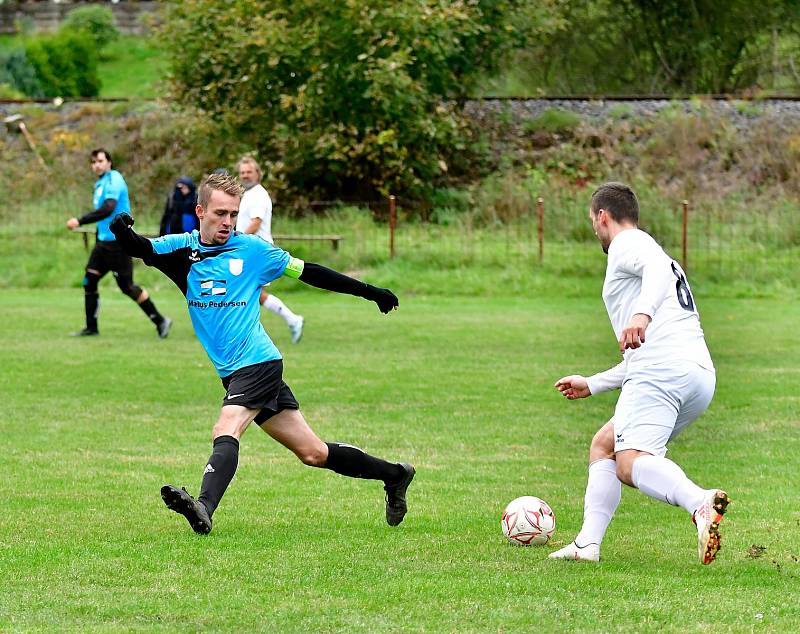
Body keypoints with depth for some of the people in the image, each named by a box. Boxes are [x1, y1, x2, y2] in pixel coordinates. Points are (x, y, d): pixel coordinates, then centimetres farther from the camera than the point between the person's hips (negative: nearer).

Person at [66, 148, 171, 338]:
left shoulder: (114, 180, -15)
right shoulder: (100, 183, 13)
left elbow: (107, 209, -28)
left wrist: (80, 221, -31)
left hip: (118, 242, -9)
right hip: (103, 240, 9)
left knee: (126, 286, -6)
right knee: (89, 282, 4)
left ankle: (160, 321, 3)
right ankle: (91, 328, 11)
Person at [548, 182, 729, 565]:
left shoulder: (627, 244, 8)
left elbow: (658, 265, -18)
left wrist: (642, 313, -35)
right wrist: (591, 385, 49)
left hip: (663, 371, -9)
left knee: (630, 463, -24)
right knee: (603, 444, 23)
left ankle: (700, 502, -51)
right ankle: (587, 544, 13)